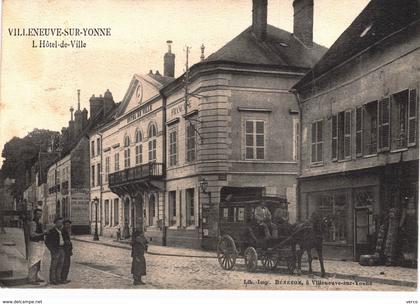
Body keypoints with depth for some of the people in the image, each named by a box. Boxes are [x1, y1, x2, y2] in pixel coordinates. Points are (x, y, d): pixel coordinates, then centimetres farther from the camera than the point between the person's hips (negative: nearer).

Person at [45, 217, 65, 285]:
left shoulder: (62, 230, 10)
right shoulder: (52, 231, -11)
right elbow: (47, 241, -11)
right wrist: (52, 250, -15)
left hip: (61, 250, 7)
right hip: (55, 250, -7)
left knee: (60, 265, 10)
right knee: (54, 265, -1)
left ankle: (58, 279, 18)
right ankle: (52, 280, 7)